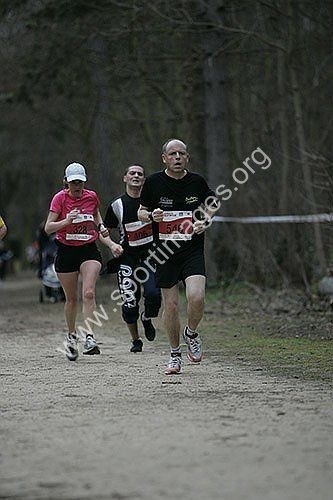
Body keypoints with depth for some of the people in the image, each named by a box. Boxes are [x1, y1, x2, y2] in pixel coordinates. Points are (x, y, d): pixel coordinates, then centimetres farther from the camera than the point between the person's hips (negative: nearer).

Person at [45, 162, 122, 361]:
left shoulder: (92, 196, -1)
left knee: (89, 293, -19)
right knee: (71, 298, 9)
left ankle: (90, 337, -24)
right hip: (66, 252, -1)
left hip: (89, 250, 1)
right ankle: (72, 336, 31)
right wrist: (66, 221, -31)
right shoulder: (60, 198, -9)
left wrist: (101, 226, 4)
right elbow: (48, 228, -14)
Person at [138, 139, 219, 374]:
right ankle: (175, 354, 20)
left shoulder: (197, 181, 1)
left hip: (193, 250, 0)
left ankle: (191, 333, 11)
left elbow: (211, 204, 18)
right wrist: (151, 215, -13)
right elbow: (141, 212, 9)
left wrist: (205, 222, -1)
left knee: (196, 297, -20)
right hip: (165, 251, 0)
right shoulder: (154, 182, -2)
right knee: (171, 305, 2)